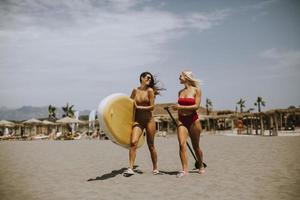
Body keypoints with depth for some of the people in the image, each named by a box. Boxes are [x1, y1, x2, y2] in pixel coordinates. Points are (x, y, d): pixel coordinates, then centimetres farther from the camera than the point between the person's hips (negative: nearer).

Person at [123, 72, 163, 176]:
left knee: (151, 145, 6)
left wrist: (138, 107, -11)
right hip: (137, 120, 2)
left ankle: (155, 169, 22)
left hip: (149, 120, -2)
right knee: (133, 142, -17)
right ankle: (130, 168, -14)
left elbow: (152, 107, -9)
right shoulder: (135, 90, 7)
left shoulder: (150, 90, -2)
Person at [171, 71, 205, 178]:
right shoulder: (180, 92, 11)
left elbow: (196, 106, -13)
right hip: (181, 120, 4)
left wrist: (181, 107, -19)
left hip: (193, 120, -3)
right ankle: (184, 170, -9)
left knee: (195, 146, 8)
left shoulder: (196, 90, -3)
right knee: (182, 144, -12)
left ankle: (201, 166, 29)